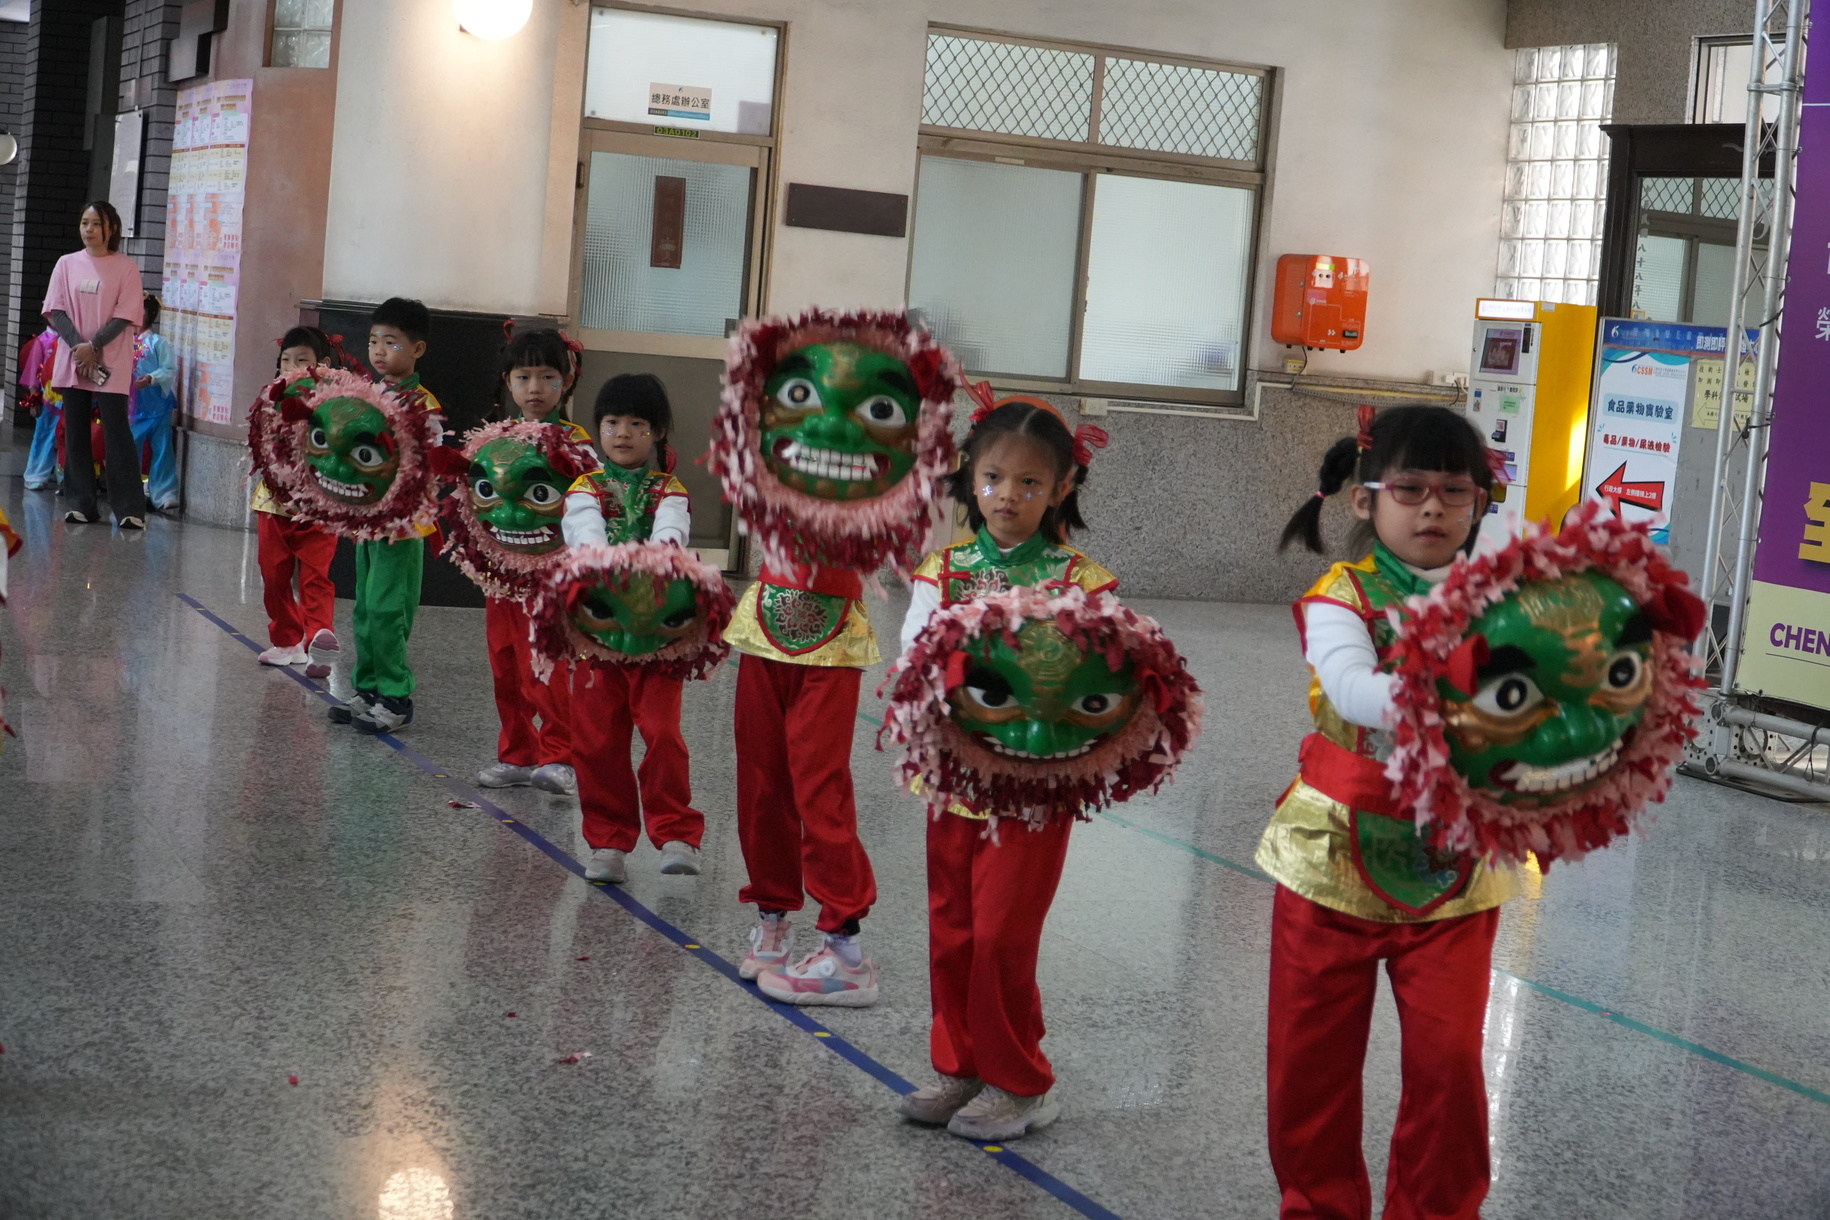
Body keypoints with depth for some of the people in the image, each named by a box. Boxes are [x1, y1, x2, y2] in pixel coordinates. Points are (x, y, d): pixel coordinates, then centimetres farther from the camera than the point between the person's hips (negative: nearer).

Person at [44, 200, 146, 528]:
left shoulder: (126, 267, 0)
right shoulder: (67, 264, 9)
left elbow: (125, 316, -6)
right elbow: (55, 310, 3)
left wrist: (94, 346, -15)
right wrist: (79, 347, -11)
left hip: (111, 365, -4)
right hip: (72, 362, 4)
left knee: (116, 432, -8)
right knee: (75, 433, 4)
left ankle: (130, 509, -8)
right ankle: (82, 504, 9)